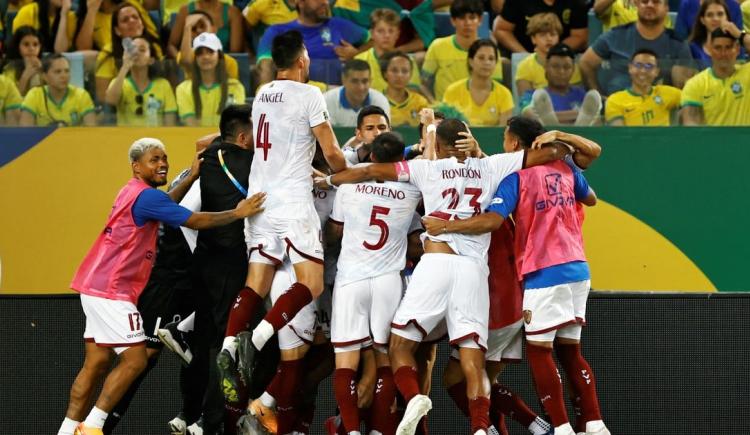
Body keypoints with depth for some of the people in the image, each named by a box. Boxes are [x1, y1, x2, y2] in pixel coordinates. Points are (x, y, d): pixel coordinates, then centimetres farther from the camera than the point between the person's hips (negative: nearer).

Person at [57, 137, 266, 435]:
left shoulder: (133, 193, 16)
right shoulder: (145, 195, -14)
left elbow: (164, 207, 37)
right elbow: (194, 221, -13)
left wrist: (191, 177, 31)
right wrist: (237, 213, -5)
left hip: (96, 288, 10)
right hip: (112, 290, -10)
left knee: (96, 363, 9)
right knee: (134, 360, -9)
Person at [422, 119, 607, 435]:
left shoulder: (516, 177, -7)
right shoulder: (565, 168, 12)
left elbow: (492, 220, -19)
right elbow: (590, 199, 30)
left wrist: (445, 226, -12)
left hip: (544, 272, -7)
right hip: (577, 268, 7)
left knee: (538, 350, -2)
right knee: (569, 350, 12)